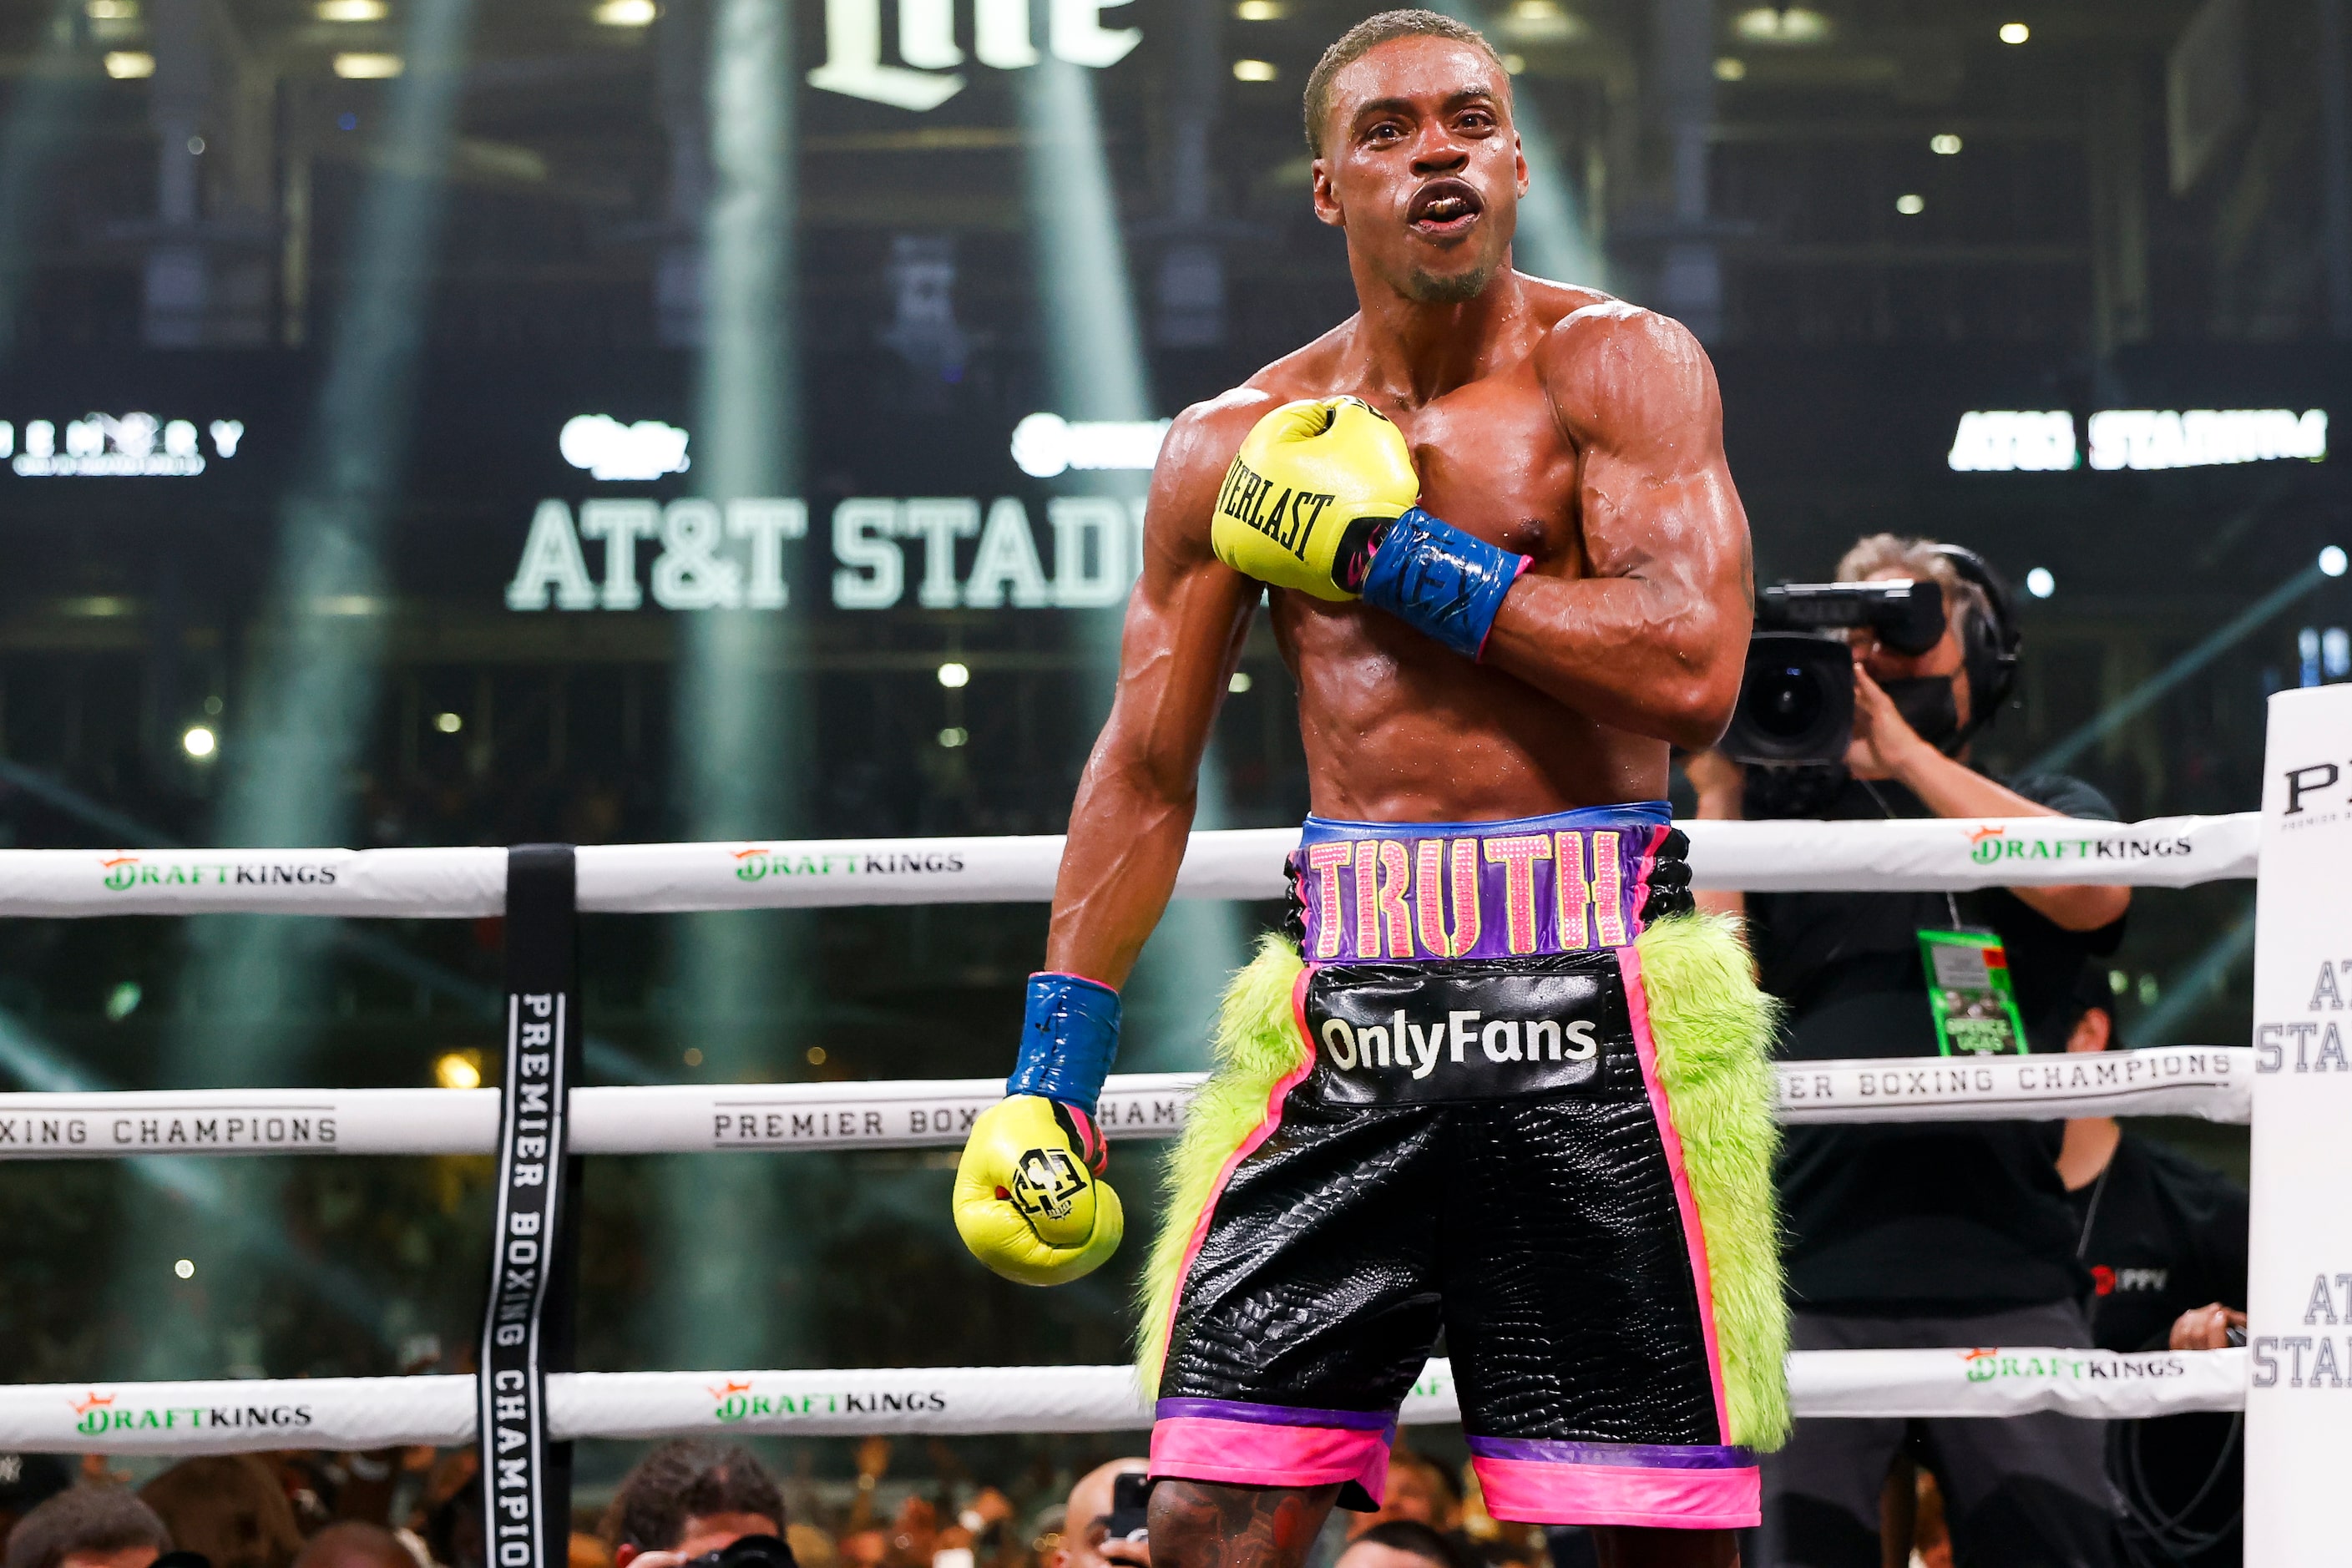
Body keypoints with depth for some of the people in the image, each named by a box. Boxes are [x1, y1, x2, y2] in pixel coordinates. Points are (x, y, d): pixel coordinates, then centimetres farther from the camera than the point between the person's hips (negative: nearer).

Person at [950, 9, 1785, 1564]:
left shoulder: (1621, 368, -1)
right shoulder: (1237, 446, 10)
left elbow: (1693, 672, -16)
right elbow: (1146, 769, 16)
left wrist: (1390, 551, -10)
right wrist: (1053, 1069, 13)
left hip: (1592, 981, -3)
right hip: (1348, 993, 3)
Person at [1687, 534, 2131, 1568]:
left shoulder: (2048, 810, 17)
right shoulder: (1785, 820, 16)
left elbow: (2092, 890, -8)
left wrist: (1905, 750, -5)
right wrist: (1718, 799, 3)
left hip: (2009, 1279, 0)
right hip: (1812, 1285, 0)